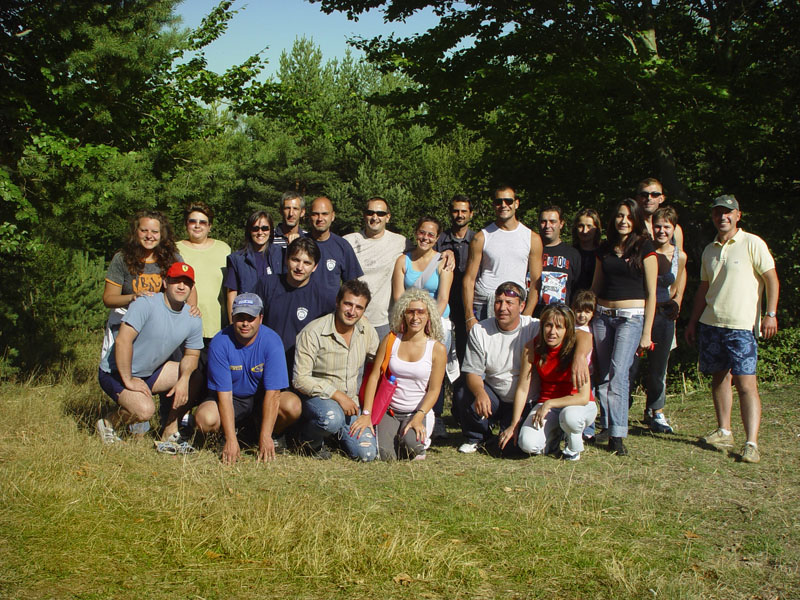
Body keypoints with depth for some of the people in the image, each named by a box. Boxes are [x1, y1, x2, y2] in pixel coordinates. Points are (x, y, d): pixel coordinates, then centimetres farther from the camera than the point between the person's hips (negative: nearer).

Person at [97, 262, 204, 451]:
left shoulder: (192, 320, -2)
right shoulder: (146, 304, -22)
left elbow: (191, 354, 6)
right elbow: (122, 340, -27)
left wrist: (183, 379, -16)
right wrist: (128, 380, -25)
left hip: (150, 372, 7)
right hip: (115, 372, -7)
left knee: (195, 381, -9)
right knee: (144, 409, -31)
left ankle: (170, 433, 3)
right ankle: (107, 423, 1)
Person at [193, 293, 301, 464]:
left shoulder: (272, 341, -19)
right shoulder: (220, 343, -19)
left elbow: (272, 393, -23)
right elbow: (224, 395, -20)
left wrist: (265, 438, -29)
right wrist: (231, 440, -28)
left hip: (261, 398, 0)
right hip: (232, 399, 0)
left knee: (293, 406, -30)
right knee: (204, 419, -30)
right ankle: (240, 430, 4)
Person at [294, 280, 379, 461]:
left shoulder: (366, 330, 1)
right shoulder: (313, 332, -16)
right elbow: (300, 379, -18)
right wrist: (337, 395, -23)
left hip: (350, 403, 5)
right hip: (317, 398, -5)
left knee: (367, 454, -12)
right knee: (332, 417, -39)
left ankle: (337, 431, 19)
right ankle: (309, 438, -4)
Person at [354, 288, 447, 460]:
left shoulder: (437, 349, -3)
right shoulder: (390, 340, 2)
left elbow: (434, 390, -5)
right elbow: (374, 376, 0)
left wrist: (418, 417, -20)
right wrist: (366, 414, -10)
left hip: (419, 412, -1)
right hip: (389, 412, 1)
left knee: (411, 443, -32)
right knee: (385, 455, -23)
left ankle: (420, 445, 6)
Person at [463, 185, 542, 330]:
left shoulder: (533, 239, 8)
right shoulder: (481, 237, 5)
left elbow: (536, 281, 6)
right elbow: (469, 279, 3)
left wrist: (527, 316, -4)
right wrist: (469, 317, -5)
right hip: (482, 305, 0)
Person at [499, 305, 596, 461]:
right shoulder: (532, 348, -11)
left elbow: (583, 397, -24)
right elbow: (522, 389, -5)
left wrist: (549, 404, -29)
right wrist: (514, 425, -6)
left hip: (579, 404, -2)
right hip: (546, 404, 3)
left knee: (569, 416, -39)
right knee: (528, 444, -24)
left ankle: (574, 448, -2)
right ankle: (554, 434, 13)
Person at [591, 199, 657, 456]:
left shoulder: (644, 248, -1)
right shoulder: (605, 249, 12)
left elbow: (651, 293, -2)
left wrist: (646, 333, -6)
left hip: (631, 316, -5)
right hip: (602, 315, 5)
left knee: (618, 374, -16)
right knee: (603, 374, 3)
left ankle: (618, 434, -14)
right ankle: (607, 426, 12)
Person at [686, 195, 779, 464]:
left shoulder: (752, 244, -4)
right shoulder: (709, 250, 15)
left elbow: (772, 279, -4)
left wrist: (770, 313, -13)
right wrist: (693, 321, 19)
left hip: (741, 326, -6)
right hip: (710, 323, 6)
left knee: (746, 383, -11)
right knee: (719, 377, 12)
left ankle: (752, 443, -14)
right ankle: (724, 432, 24)